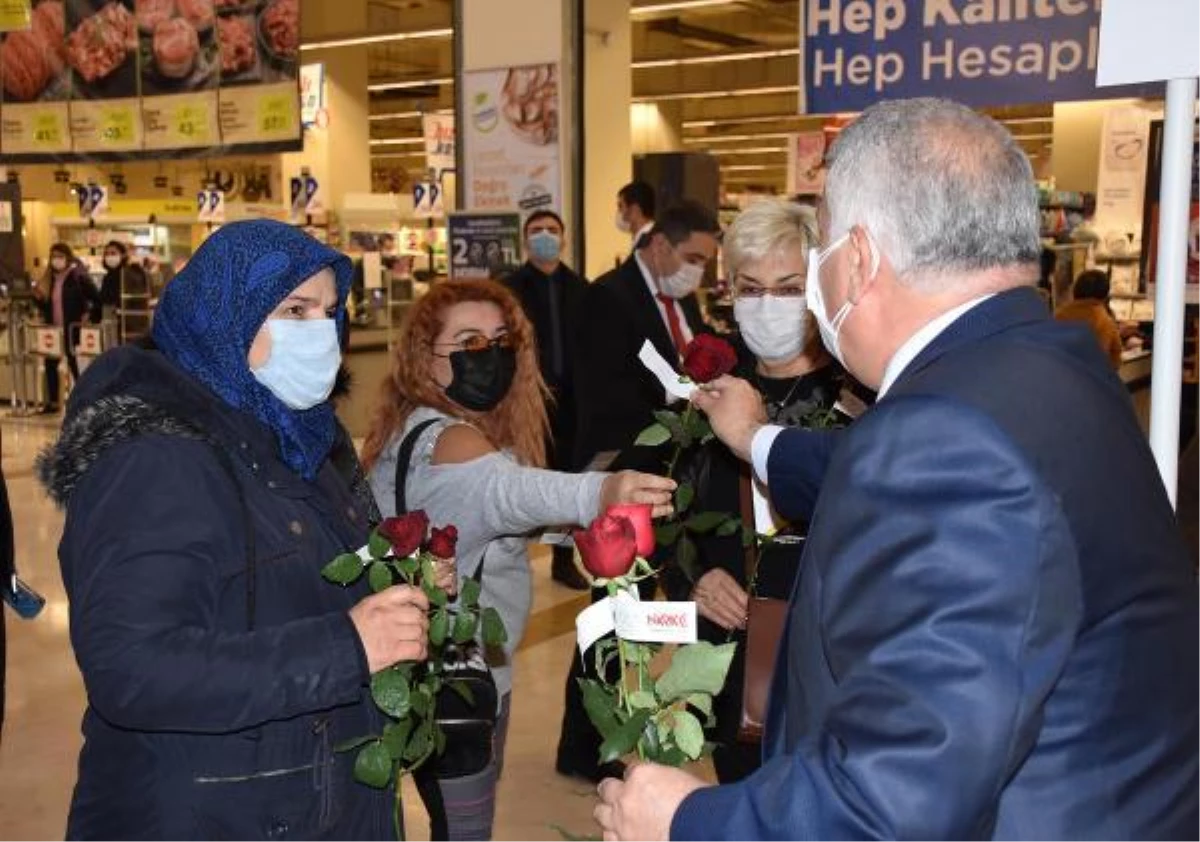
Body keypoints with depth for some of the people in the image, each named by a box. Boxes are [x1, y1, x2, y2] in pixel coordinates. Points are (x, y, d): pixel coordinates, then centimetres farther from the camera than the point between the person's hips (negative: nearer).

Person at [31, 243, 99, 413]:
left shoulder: (78, 277, -10)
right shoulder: (50, 278, 9)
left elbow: (97, 299, -11)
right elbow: (47, 304, 14)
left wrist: (90, 316, -15)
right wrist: (38, 297, -5)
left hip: (73, 329, -7)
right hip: (54, 330, 7)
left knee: (75, 364, 0)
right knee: (50, 363, 11)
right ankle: (52, 402, 22)